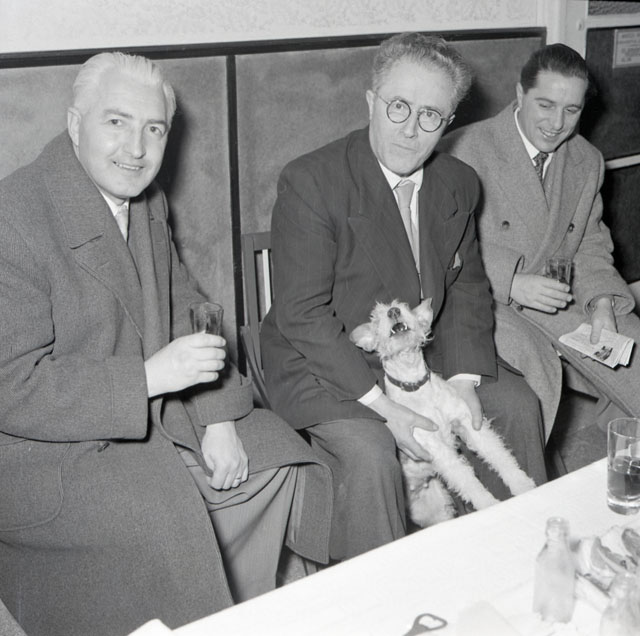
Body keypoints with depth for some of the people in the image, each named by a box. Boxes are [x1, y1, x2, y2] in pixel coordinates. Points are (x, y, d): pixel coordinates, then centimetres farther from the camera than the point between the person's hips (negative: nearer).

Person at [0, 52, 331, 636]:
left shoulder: (147, 202, 6)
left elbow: (184, 307, 9)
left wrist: (216, 418, -5)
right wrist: (149, 376, -28)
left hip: (156, 413, 9)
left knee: (278, 463, 5)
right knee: (166, 522, -28)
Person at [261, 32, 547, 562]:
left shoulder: (460, 184, 0)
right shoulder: (311, 182, -20)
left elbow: (467, 286, 9)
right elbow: (302, 315, -22)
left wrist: (464, 380, -8)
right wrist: (384, 407, -26)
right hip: (322, 362, -6)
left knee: (517, 404, 2)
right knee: (370, 454, -29)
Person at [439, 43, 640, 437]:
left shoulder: (588, 161, 9)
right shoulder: (464, 151, -13)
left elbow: (590, 246, 14)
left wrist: (601, 302, -6)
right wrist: (511, 284, -26)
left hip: (559, 297, 7)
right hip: (484, 300, -6)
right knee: (532, 367, -33)